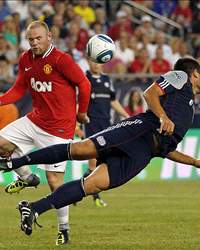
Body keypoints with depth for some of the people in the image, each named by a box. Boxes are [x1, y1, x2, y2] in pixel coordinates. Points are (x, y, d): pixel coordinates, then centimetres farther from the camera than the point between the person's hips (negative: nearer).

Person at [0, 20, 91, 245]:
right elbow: (19, 89, 14)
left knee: (54, 180, -7)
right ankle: (27, 178, 24)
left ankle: (64, 229, 8)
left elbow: (84, 84, -10)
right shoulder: (26, 59, 5)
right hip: (35, 120, 7)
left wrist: (82, 112, 1)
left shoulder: (61, 60, -17)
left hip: (59, 128, -7)